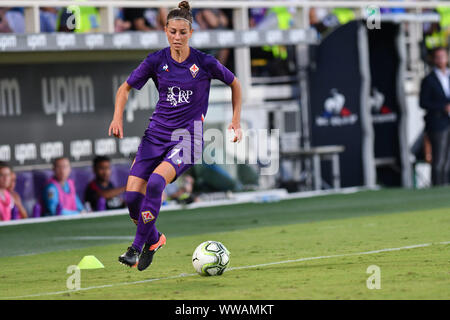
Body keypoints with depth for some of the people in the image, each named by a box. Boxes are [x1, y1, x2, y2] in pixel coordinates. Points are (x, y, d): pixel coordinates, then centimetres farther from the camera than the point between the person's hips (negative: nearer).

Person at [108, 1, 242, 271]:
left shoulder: (205, 63, -6)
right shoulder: (156, 61, 0)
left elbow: (234, 84, 11)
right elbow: (126, 88, 10)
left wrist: (236, 122, 7)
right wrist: (118, 117, -6)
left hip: (187, 136, -3)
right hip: (157, 134, 3)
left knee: (156, 182, -30)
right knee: (132, 195, -10)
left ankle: (137, 247, -19)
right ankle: (154, 239, 19)